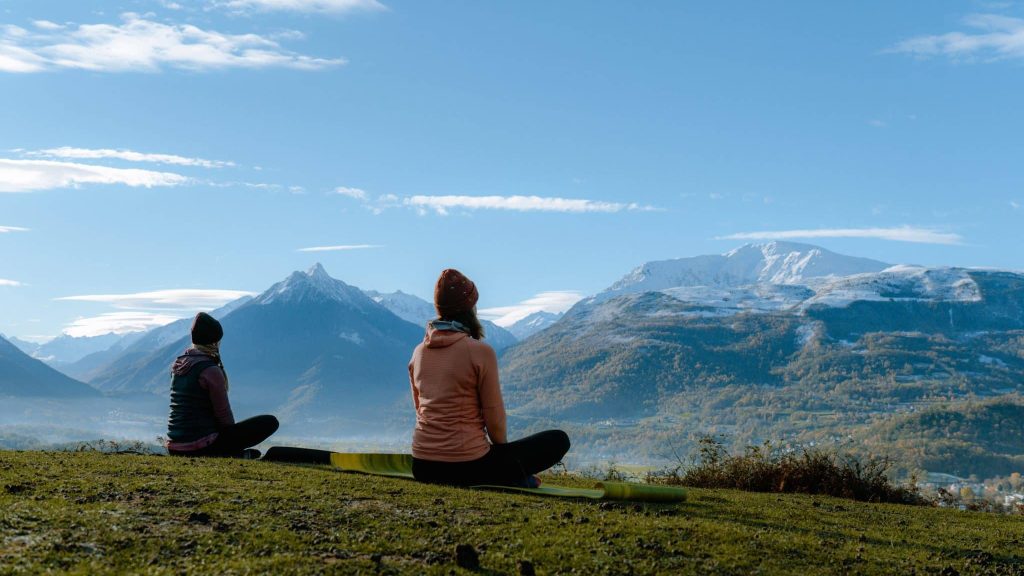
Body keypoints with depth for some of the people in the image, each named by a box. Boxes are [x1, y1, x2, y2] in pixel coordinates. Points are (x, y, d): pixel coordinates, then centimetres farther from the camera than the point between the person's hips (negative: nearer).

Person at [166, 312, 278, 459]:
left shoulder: (177, 365, 9)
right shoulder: (211, 370, -14)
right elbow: (224, 415, -7)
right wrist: (234, 438, 10)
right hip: (201, 447, -8)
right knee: (270, 422, -6)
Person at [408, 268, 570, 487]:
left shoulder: (418, 353, 6)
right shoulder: (481, 352, -12)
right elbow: (494, 418, -7)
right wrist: (503, 450, 14)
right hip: (468, 467, -6)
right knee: (558, 440, 6)